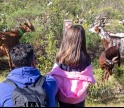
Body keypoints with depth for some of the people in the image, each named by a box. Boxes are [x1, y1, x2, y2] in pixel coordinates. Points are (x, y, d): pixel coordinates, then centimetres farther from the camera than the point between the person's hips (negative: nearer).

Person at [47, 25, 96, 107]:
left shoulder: (60, 58, -16)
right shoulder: (86, 59, -17)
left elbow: (54, 77, -11)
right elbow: (88, 80, -13)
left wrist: (60, 91, 5)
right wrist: (81, 92, 4)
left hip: (62, 96, 1)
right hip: (79, 98, 0)